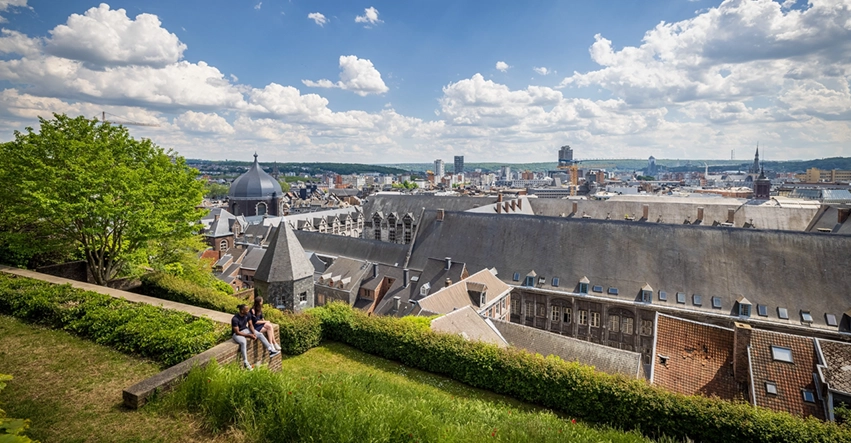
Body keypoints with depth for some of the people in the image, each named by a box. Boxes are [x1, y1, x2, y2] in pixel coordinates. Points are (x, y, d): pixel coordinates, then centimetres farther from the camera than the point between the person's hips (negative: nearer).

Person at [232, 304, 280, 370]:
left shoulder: (247, 315, -10)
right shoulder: (235, 319, -28)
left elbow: (250, 325, 0)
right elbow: (237, 332, -25)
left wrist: (254, 333, -17)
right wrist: (249, 335, -26)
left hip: (245, 330, 7)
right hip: (237, 334, -7)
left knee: (260, 334, -9)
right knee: (243, 342, -37)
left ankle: (271, 351, -10)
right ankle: (246, 363, -32)